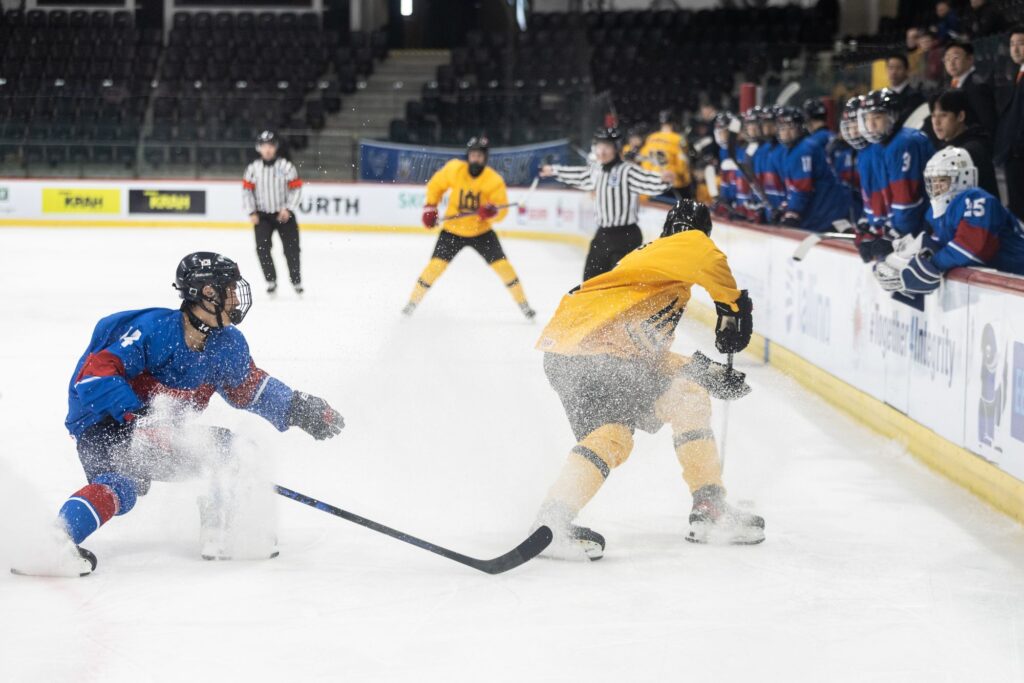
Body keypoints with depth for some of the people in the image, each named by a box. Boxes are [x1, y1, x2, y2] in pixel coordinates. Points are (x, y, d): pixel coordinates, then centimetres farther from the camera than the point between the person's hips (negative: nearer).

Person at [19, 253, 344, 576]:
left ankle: (220, 536, 4)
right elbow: (96, 372, -29)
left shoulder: (227, 344, -2)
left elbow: (251, 388, 13)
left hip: (163, 428, 8)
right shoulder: (154, 329, -25)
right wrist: (138, 419, -36)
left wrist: (299, 408, 1)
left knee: (223, 445, -3)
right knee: (121, 486, -32)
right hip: (105, 424, -8)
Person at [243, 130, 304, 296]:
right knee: (262, 248, -11)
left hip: (284, 214, -1)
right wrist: (252, 212, -3)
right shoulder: (253, 168, -2)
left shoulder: (286, 166, -7)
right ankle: (271, 281, 2)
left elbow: (296, 188, -5)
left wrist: (288, 209, -13)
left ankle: (296, 281, 15)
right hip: (262, 215, 1)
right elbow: (246, 190, 4)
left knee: (291, 249, -1)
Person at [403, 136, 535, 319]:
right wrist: (430, 207, -2)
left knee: (502, 265, -7)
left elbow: (501, 211, -15)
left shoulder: (494, 180, -18)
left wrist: (492, 211, -37)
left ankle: (523, 304, 9)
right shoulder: (453, 169, -14)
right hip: (453, 230, 0)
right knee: (435, 265, -11)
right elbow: (435, 184, 5)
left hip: (481, 231, 0)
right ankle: (413, 302, 4)